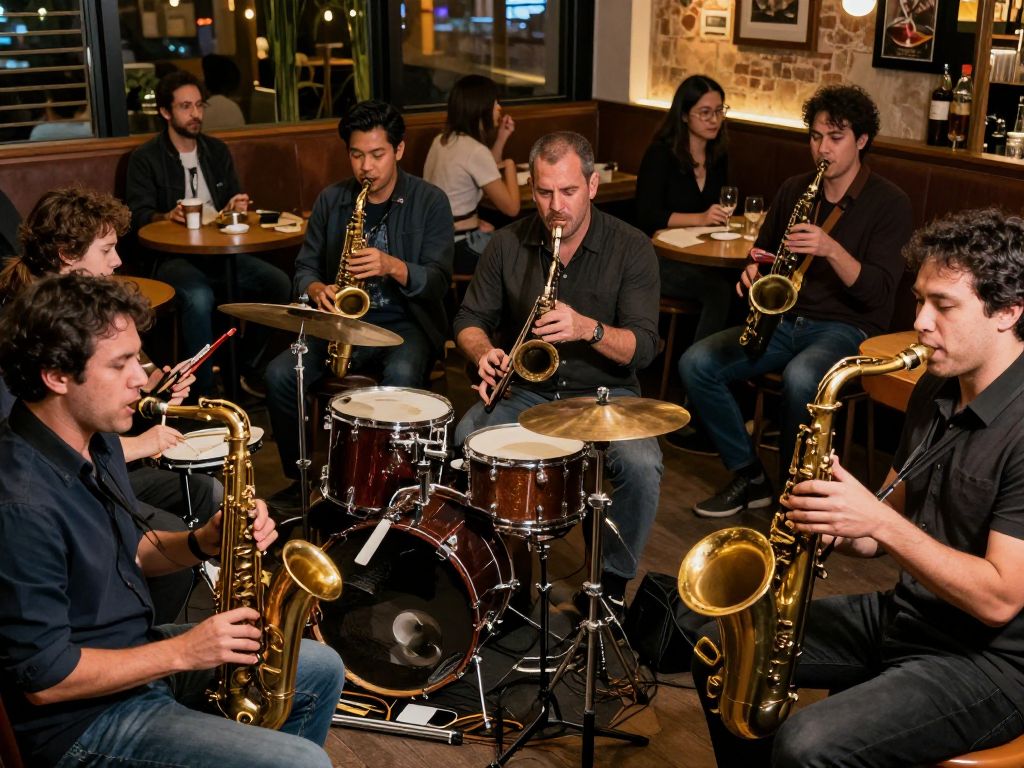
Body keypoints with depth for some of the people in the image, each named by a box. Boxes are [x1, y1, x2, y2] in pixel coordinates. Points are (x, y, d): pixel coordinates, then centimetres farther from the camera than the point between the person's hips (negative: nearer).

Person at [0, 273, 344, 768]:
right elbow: (42, 677, -25)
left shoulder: (95, 438, 0)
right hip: (80, 716, -9)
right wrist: (182, 652, -20)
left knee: (321, 670, 15)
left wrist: (205, 541, -7)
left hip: (135, 653, 9)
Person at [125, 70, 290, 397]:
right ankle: (204, 391, -26)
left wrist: (237, 206, -5)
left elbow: (234, 201, 20)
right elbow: (139, 215, -6)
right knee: (199, 297, -38)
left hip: (221, 251, 5)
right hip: (173, 256, -5)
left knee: (279, 283, -20)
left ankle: (247, 368, -3)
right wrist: (168, 216, -28)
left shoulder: (216, 150, 17)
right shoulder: (145, 159, 1)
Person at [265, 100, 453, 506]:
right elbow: (305, 266, 10)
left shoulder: (429, 201, -3)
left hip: (405, 324, -3)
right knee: (279, 374, -20)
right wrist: (317, 290, -14)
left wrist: (393, 267, -29)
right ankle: (300, 476, 1)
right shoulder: (331, 200, 7)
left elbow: (438, 281, -10)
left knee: (401, 377, -37)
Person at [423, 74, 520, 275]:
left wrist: (501, 138, 11)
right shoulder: (476, 150, -20)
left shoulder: (441, 140, 7)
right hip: (456, 249, -9)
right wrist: (510, 165, -1)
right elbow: (511, 207, -15)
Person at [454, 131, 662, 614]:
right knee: (461, 443, -27)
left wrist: (588, 328, -33)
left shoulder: (631, 249, -7)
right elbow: (470, 319, 6)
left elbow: (643, 347, -13)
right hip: (523, 390, 2)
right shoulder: (508, 245, 0)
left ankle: (614, 580, -3)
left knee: (641, 466, -30)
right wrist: (484, 352, -18)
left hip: (604, 392, -2)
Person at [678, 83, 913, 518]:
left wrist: (831, 250, -27)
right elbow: (764, 251, 22)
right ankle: (749, 477, -5)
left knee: (800, 378, -39)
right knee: (696, 363, -16)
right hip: (785, 320, 6)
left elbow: (879, 291, -13)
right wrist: (754, 271, -2)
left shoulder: (890, 204, -5)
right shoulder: (794, 191, 11)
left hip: (847, 329, -6)